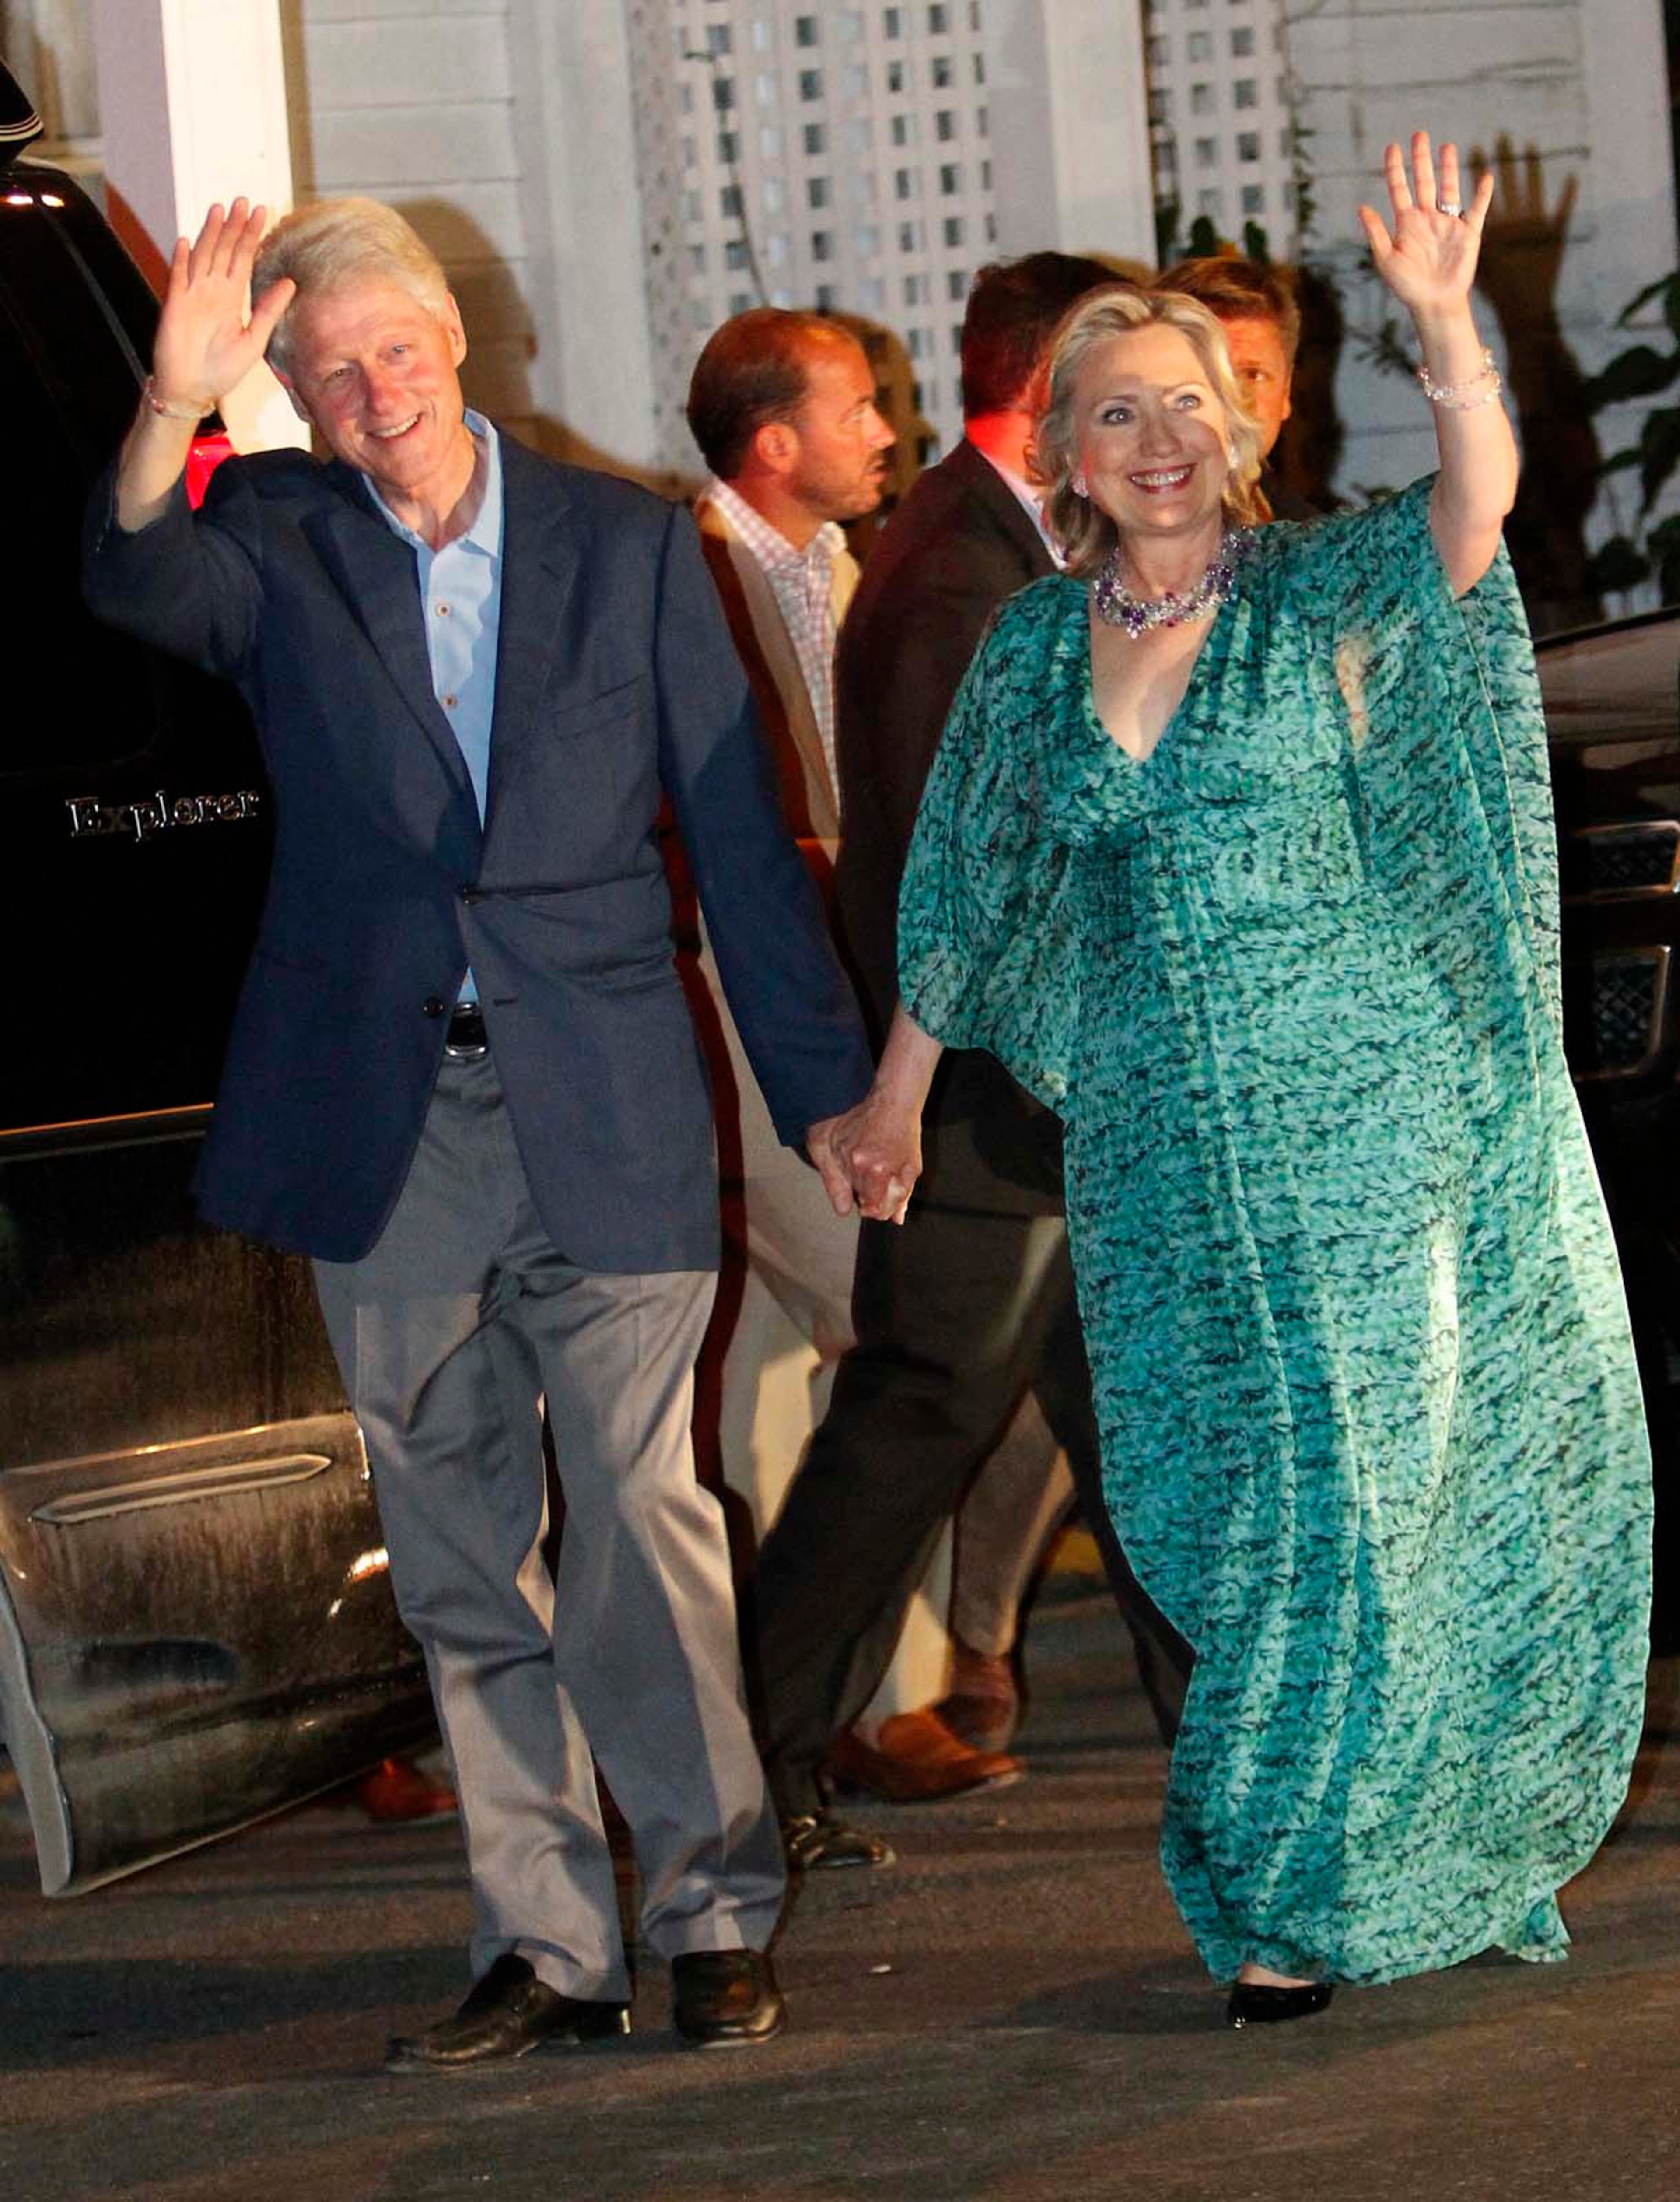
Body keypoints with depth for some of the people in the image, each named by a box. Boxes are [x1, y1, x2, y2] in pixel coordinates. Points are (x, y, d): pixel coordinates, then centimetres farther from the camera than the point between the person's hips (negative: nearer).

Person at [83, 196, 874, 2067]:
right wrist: (174, 406, -38)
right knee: (456, 1547, 6)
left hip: (601, 1118, -1)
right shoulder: (275, 545, 4)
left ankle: (712, 1915, 9)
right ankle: (544, 1948, 14)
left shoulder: (629, 546, 5)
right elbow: (137, 586, -19)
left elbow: (739, 835, 6)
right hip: (381, 1125, 1)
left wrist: (827, 1092, 4)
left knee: (643, 1515, -5)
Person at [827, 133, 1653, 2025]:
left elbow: (1471, 513, -26)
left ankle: (1300, 1888, 12)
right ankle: (1278, 1880, 17)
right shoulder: (1034, 654, 8)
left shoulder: (1321, 595, -4)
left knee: (1360, 1485, -2)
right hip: (1165, 1138, 3)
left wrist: (1446, 332, -43)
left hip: (1367, 1106, -3)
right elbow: (969, 895, 19)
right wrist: (895, 1092, 25)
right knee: (1223, 1501, 4)